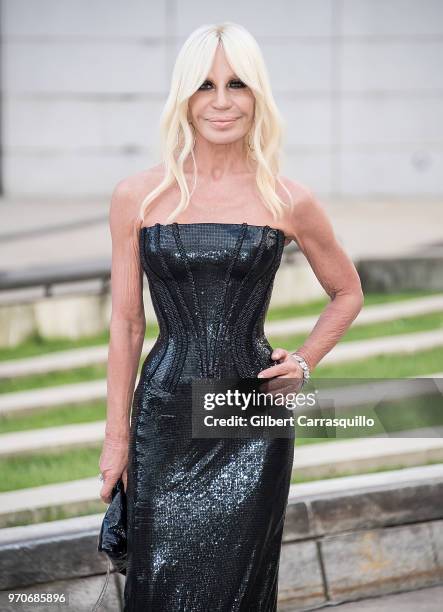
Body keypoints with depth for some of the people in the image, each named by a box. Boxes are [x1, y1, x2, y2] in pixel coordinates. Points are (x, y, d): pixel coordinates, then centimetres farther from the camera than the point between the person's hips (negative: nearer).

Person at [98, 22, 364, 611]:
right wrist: (117, 435, 5)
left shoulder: (289, 202, -1)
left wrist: (303, 363, 3)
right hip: (166, 421, 0)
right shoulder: (138, 197, 0)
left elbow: (347, 292, 16)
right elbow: (126, 323, 5)